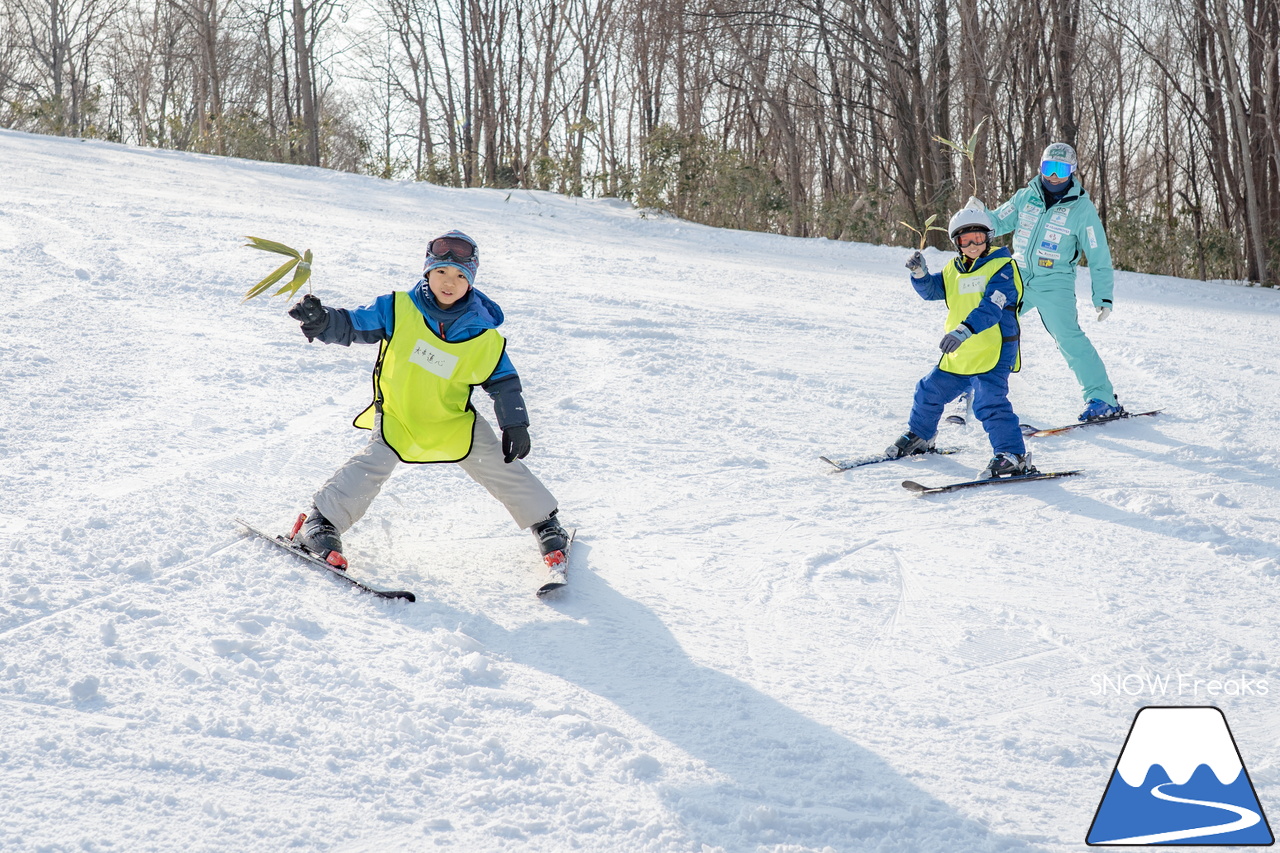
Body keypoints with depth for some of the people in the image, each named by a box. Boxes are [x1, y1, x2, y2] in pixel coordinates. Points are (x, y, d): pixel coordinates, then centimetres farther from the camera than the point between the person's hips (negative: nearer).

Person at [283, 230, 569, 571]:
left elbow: (504, 382, 0)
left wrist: (515, 424, -9)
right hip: (397, 414, -1)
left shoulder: (483, 335, -9)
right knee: (374, 463, -23)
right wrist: (320, 320, -31)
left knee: (500, 466, -3)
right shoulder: (398, 310, -12)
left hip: (453, 420, 2)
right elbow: (351, 325, -11)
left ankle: (544, 521, 18)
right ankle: (320, 523, -14)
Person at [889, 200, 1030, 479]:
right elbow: (930, 289, 14)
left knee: (989, 401, -21)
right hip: (958, 354, 8)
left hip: (993, 351, -8)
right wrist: (920, 273, -8)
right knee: (930, 391, 16)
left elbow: (991, 308, -24)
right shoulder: (954, 270, 12)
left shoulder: (1001, 267, -11)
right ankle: (919, 437, 40)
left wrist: (965, 330, -38)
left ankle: (1012, 456, -17)